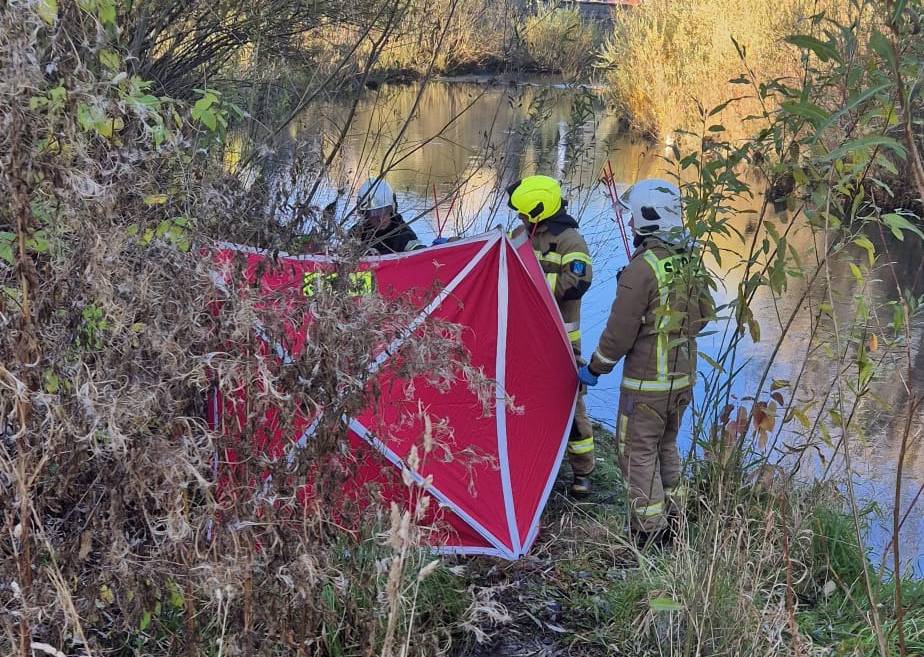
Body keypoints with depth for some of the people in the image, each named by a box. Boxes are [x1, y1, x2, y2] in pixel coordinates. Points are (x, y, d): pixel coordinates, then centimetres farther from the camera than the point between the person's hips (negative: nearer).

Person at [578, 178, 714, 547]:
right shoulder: (691, 261, 3)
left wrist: (595, 369, -5)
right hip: (684, 376, 8)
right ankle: (672, 521, 29)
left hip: (646, 381, -8)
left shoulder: (643, 268, -22)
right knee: (665, 447, 21)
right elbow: (702, 316, 14)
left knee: (638, 451, 3)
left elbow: (620, 331, -18)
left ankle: (648, 530, 6)